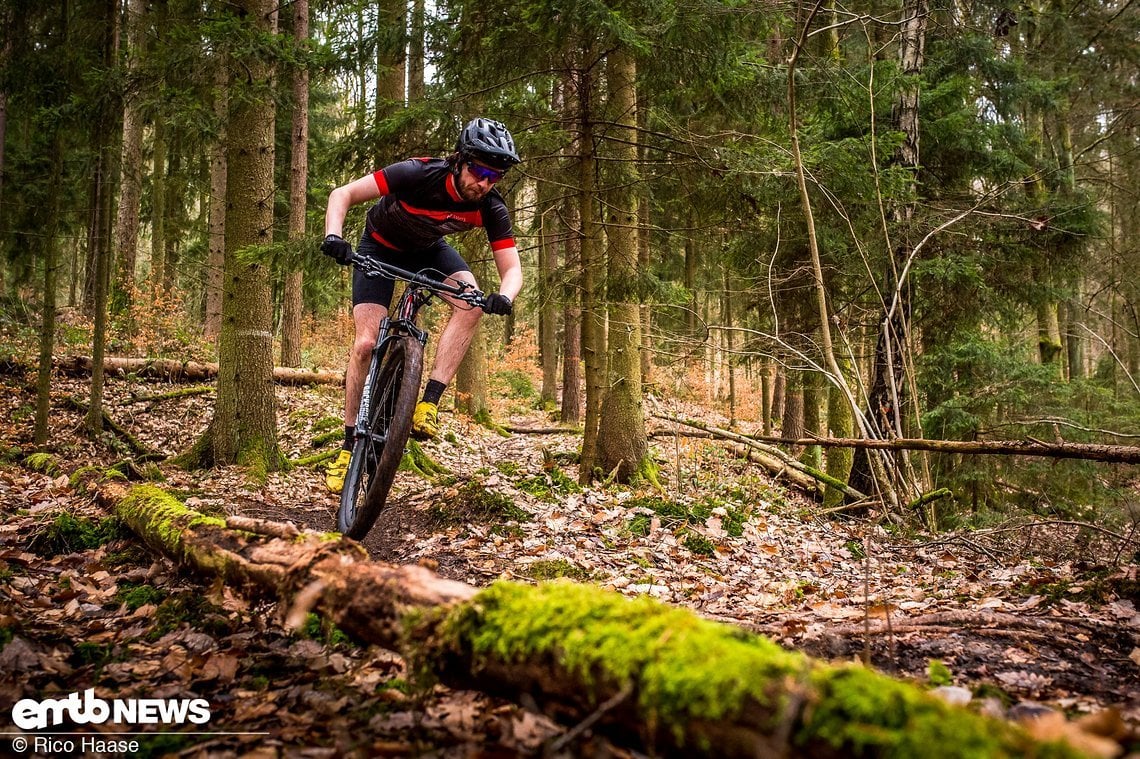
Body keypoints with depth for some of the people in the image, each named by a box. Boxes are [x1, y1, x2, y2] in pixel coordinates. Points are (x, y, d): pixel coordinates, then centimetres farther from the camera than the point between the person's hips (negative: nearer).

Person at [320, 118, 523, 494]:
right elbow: (342, 195, -31)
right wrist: (333, 236, -50)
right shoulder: (420, 174, -35)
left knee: (471, 303, -27)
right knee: (366, 343, -13)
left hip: (428, 249, 3)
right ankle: (350, 444, 1)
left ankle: (428, 403, -24)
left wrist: (504, 296, -45)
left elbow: (512, 267, -22)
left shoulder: (491, 208, -24)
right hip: (381, 247, -3)